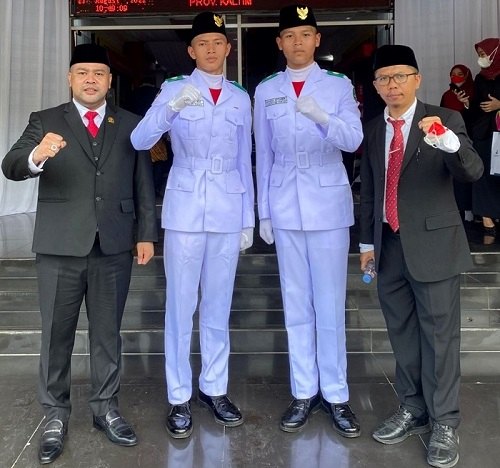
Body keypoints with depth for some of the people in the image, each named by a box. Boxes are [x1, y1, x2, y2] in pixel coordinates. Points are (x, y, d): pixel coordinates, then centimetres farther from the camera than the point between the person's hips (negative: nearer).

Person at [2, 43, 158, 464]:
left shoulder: (131, 125, 9)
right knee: (57, 335, 8)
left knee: (108, 333, 11)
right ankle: (56, 416, 23)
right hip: (60, 246, 0)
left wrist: (147, 233, 1)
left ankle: (106, 408, 26)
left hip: (114, 245, 1)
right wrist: (36, 155, -31)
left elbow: (144, 184, 7)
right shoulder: (46, 121, 5)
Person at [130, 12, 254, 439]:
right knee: (181, 305, 1)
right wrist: (173, 108, -29)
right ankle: (180, 398, 15)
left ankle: (214, 389, 24)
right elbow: (140, 140, -12)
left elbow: (245, 161, 12)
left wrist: (248, 219, 9)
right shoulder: (174, 88, 3)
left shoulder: (241, 98, 12)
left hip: (228, 212, 3)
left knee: (219, 306, 9)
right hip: (185, 210, -2)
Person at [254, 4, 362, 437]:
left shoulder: (339, 85, 3)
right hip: (285, 207, 2)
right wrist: (263, 211, 5)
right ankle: (305, 392, 21)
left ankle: (336, 395, 16)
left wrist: (321, 117, -32)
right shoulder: (266, 91, 8)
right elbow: (264, 155, 8)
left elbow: (353, 140, -12)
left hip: (329, 205, -2)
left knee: (331, 304, 2)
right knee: (296, 304, 8)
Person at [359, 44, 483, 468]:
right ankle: (412, 410, 31)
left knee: (439, 334, 2)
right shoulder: (373, 130, 9)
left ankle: (445, 424, 18)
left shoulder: (444, 120, -4)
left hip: (433, 244, -4)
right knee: (402, 333, 14)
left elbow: (472, 172, -18)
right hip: (390, 246, 5)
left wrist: (449, 143, -38)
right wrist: (367, 241, 14)